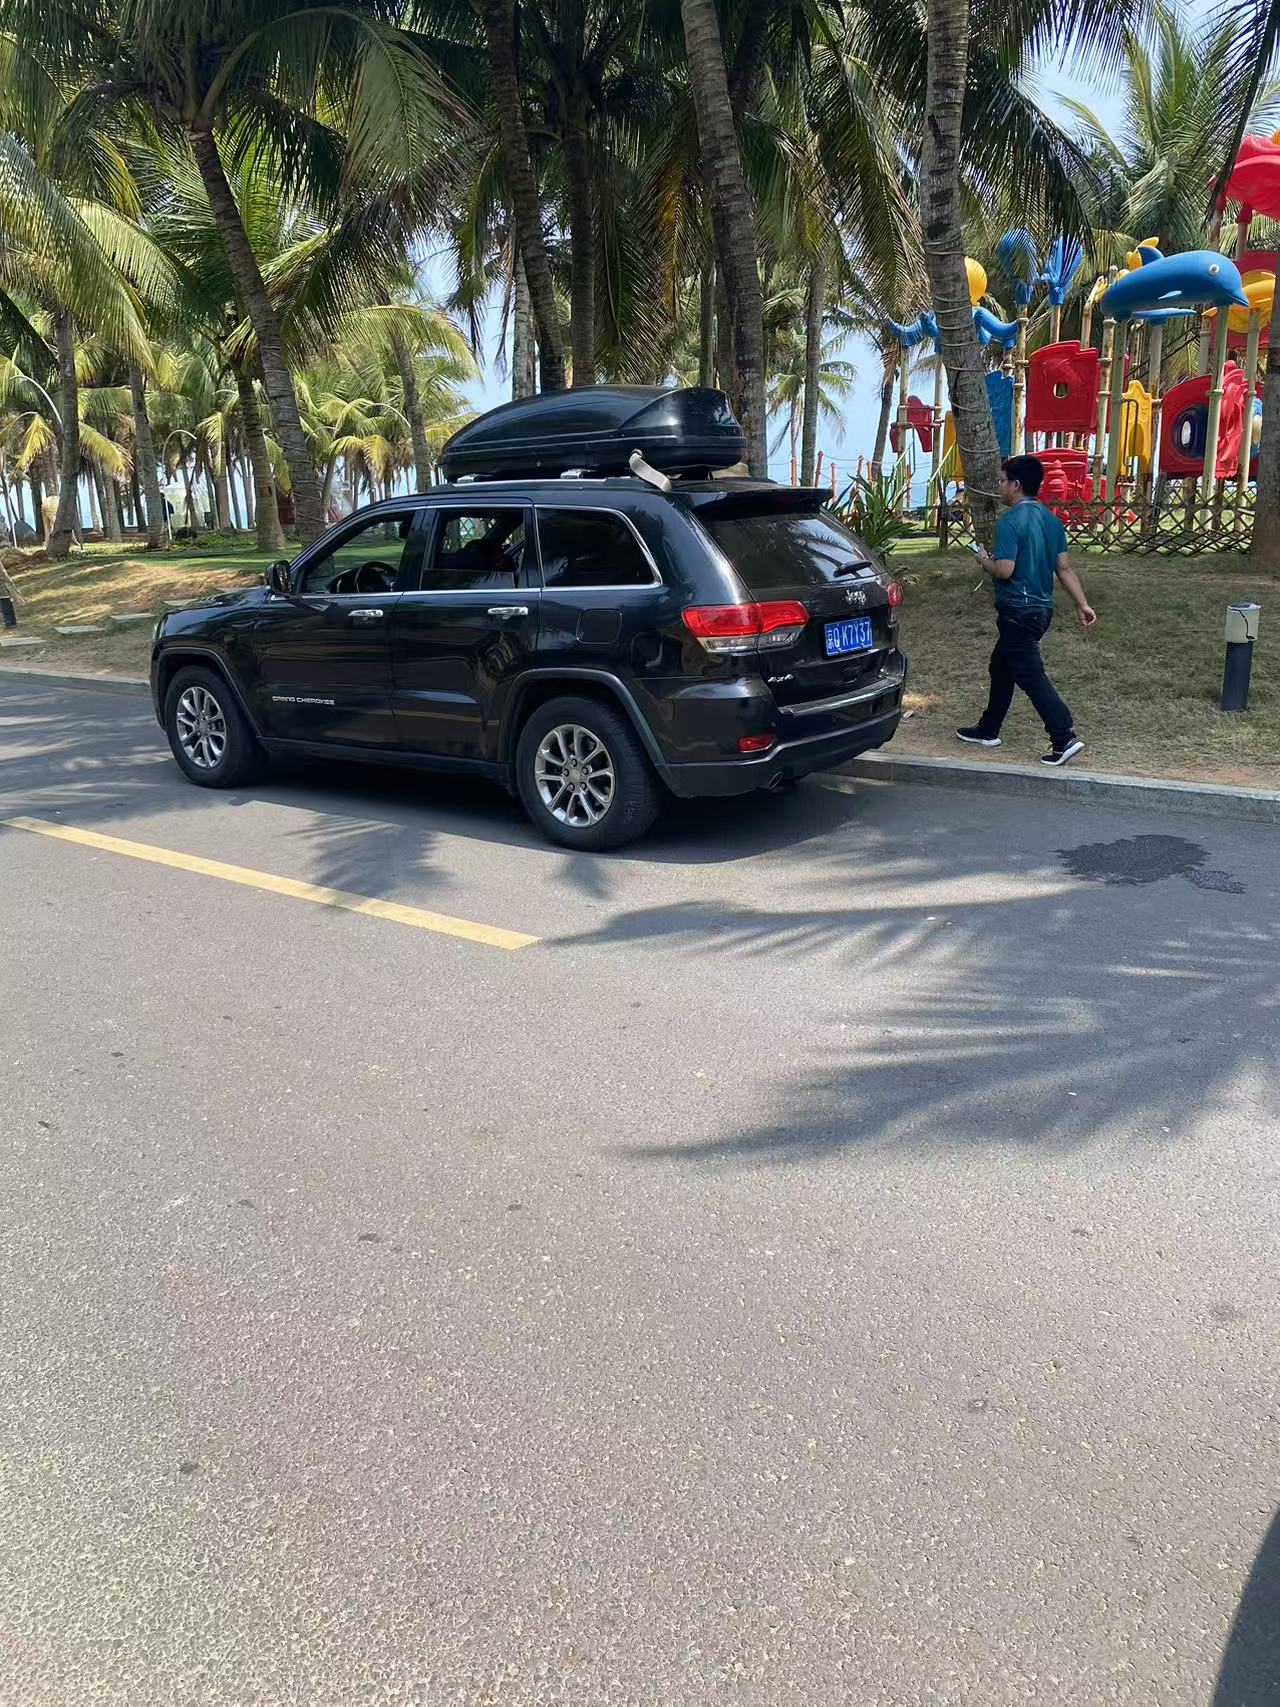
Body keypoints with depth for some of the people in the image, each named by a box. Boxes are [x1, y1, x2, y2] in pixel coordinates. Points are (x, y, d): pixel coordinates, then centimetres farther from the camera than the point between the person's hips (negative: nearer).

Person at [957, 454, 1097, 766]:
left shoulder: (1010, 522, -17)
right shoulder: (1051, 519, 9)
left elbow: (1004, 570, -24)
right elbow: (1065, 568, 8)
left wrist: (985, 561, -3)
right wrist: (1083, 604, 9)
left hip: (1018, 612, -9)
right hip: (1042, 608, 9)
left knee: (1031, 677, -7)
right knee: (1001, 669, 21)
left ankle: (1065, 738, -12)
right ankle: (988, 730, 32)